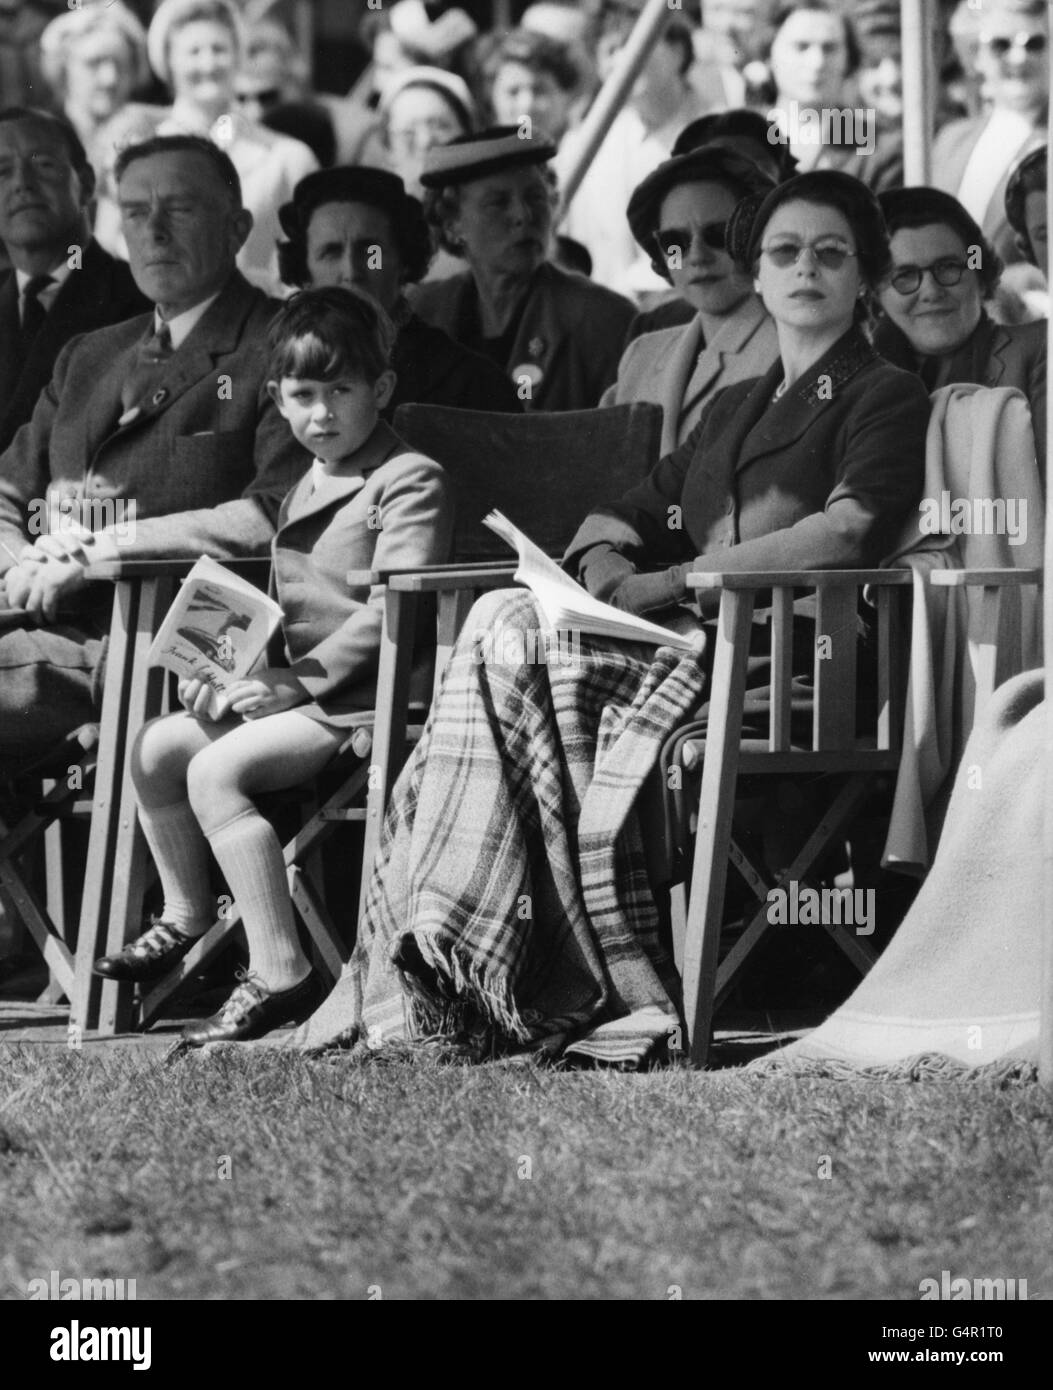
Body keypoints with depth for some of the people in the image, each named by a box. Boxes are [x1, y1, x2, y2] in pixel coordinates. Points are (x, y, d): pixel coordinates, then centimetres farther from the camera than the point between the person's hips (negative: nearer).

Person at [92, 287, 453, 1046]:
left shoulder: (411, 482, -9)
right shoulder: (306, 488, 22)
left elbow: (388, 614, -19)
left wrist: (301, 678, -21)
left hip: (365, 696, -9)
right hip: (296, 684, 10)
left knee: (216, 770, -25)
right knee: (155, 747, 2)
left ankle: (280, 971, -27)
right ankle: (186, 917, 19)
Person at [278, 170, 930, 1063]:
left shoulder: (885, 396, 8)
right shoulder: (733, 407, 31)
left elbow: (849, 534, -9)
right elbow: (631, 512, 27)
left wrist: (673, 579, -14)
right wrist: (607, 558, 0)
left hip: (791, 645, -6)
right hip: (696, 631, 6)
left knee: (513, 646, -26)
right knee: (503, 621, -22)